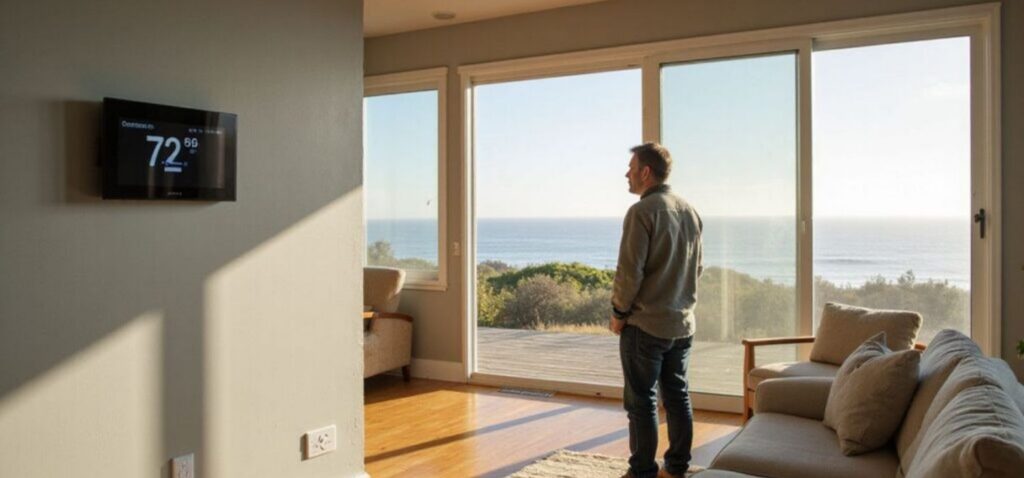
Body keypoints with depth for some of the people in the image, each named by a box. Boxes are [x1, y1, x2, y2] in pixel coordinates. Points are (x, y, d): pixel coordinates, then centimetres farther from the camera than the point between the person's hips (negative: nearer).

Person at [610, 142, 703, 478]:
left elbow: (630, 271, -17)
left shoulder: (642, 211, -15)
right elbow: (697, 269, 14)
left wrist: (619, 313, -5)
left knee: (641, 402, 2)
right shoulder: (690, 212, 8)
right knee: (678, 397, 13)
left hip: (645, 324, -7)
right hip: (682, 323, 7)